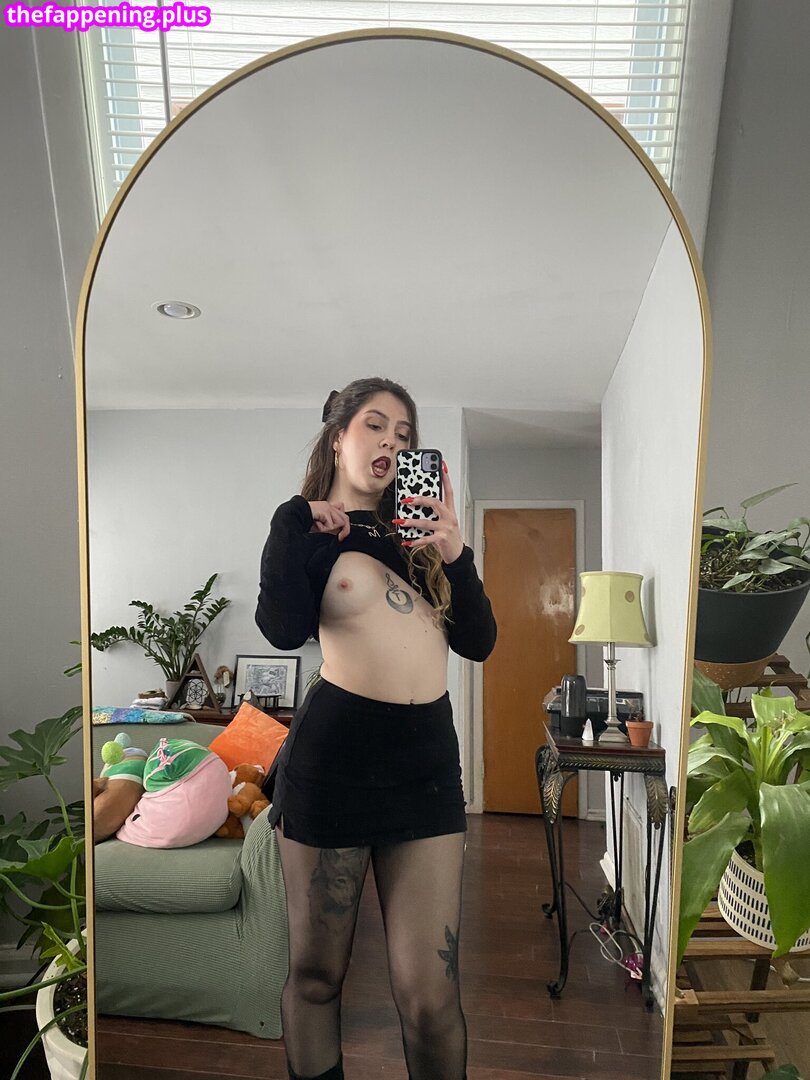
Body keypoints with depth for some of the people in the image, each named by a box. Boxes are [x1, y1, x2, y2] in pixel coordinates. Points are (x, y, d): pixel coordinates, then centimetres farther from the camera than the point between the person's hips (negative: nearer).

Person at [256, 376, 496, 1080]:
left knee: (430, 995, 4)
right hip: (333, 752, -3)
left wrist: (454, 554, -5)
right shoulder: (304, 524, 3)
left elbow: (479, 642, 8)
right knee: (316, 972, 14)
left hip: (428, 758, 3)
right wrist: (301, 520, -8)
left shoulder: (418, 530, 14)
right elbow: (284, 630, -16)